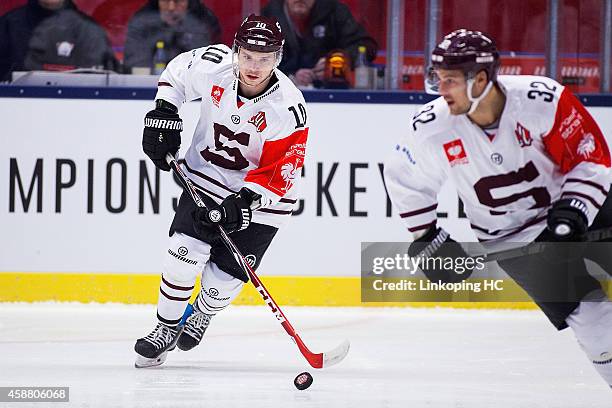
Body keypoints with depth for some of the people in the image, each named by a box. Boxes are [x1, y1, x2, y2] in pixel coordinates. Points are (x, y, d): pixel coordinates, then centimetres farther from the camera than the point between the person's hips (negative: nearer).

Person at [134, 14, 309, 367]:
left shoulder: (289, 107, -26)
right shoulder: (214, 65, -18)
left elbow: (279, 172, -23)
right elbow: (177, 73, 6)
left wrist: (243, 202, -33)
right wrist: (164, 113, -2)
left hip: (260, 195, -2)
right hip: (207, 175, 2)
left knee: (224, 278, -2)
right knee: (184, 253, -15)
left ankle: (202, 315, 32)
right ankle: (167, 328, 6)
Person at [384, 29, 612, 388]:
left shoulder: (543, 99, -24)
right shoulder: (433, 127, -16)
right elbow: (403, 176, 3)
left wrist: (572, 212, -24)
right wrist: (429, 239, 3)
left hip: (577, 202, 0)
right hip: (511, 235, 0)